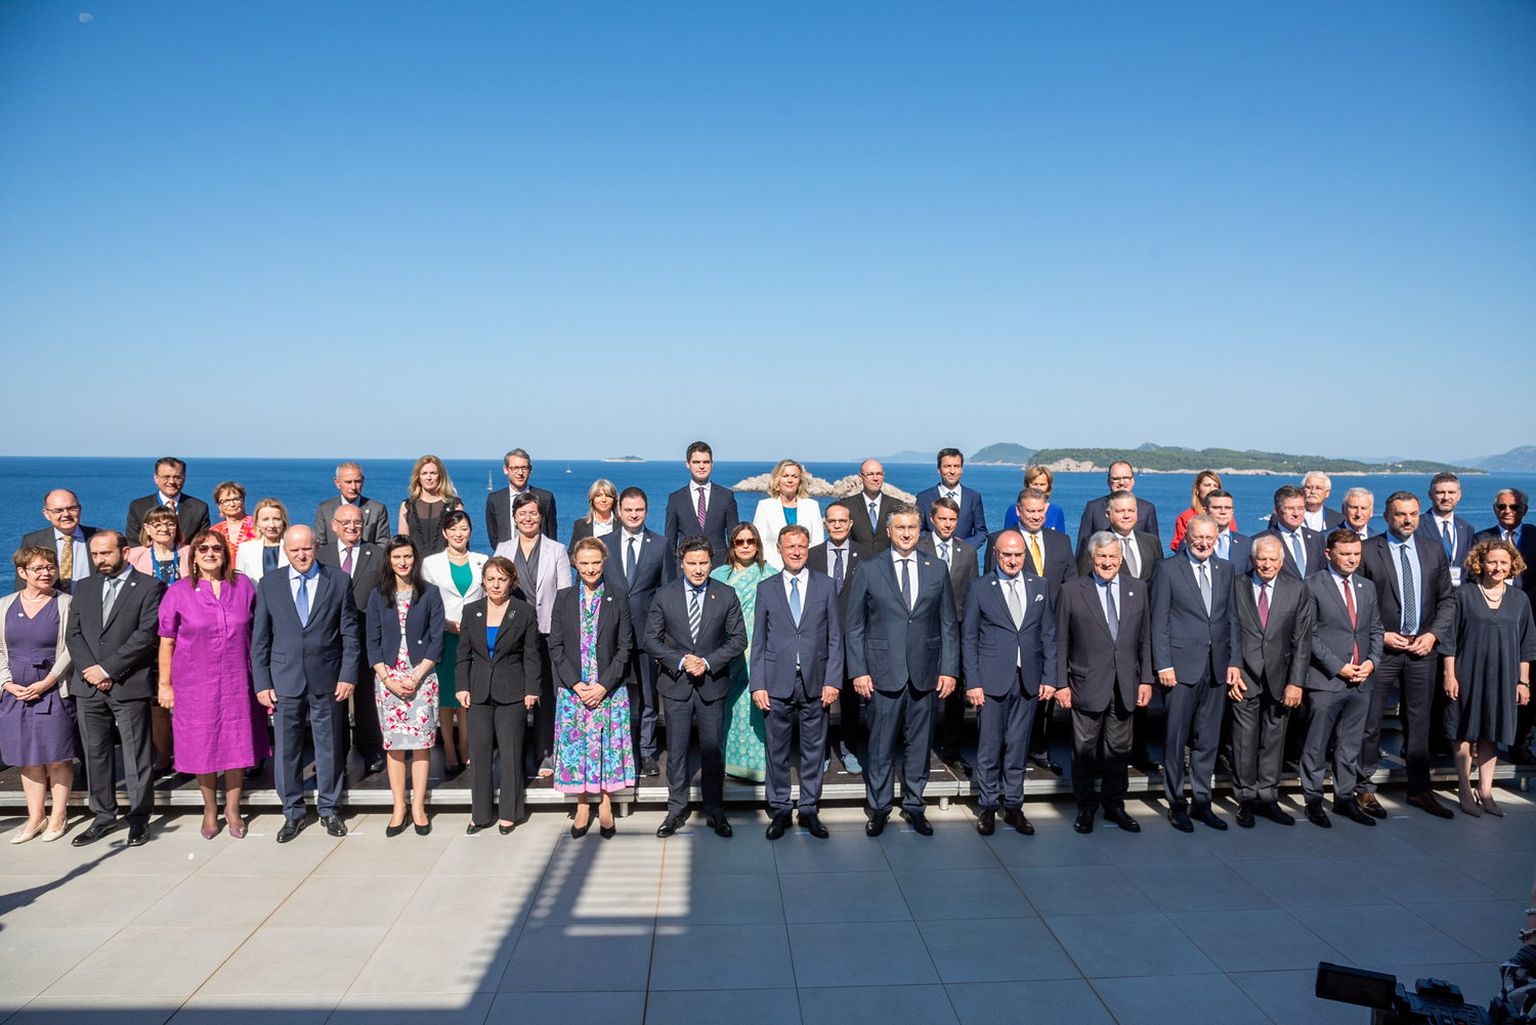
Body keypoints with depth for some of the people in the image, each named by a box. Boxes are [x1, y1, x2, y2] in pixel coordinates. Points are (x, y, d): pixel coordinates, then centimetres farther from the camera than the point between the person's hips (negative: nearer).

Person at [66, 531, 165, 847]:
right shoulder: (84, 587, 14)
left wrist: (107, 668, -13)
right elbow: (73, 633, 9)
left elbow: (146, 635, -11)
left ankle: (139, 818, 11)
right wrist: (91, 670, -6)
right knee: (95, 754, 11)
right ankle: (104, 816, 22)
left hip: (129, 686, -5)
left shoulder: (149, 587, -2)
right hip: (88, 686, 5)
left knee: (136, 755, 1)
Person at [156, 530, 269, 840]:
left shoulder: (243, 587, 3)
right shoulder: (178, 592, -2)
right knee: (202, 747, 7)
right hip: (194, 684, -1)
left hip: (237, 683, 1)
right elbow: (166, 642, 0)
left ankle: (232, 808, 23)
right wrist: (165, 684, -1)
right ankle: (210, 810, 25)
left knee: (237, 745, 6)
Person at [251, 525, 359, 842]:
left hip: (326, 679, -1)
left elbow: (350, 634, 1)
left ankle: (329, 809, 23)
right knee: (286, 748, 6)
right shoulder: (269, 584, 4)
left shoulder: (339, 581, 1)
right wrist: (261, 683, -1)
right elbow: (259, 639, 5)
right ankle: (292, 813, 21)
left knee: (329, 745, 8)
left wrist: (348, 675, -5)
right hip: (285, 680, 1)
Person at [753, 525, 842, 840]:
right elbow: (758, 641, 5)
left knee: (813, 750, 8)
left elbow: (835, 637, 3)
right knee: (778, 751, 7)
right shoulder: (766, 588, 5)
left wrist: (833, 680, -4)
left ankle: (809, 810, 20)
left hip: (815, 683, 0)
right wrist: (758, 684, -2)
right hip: (778, 684, 0)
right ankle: (780, 810, 20)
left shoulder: (826, 586, 5)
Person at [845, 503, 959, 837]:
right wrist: (858, 671, -5)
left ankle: (914, 806, 25)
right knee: (881, 744, 5)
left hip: (925, 673, 2)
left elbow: (949, 625, 7)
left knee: (920, 743, 10)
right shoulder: (869, 569, 1)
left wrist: (949, 669, 1)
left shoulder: (937, 569, 7)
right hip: (883, 672, -2)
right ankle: (878, 807, 20)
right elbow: (855, 626, 1)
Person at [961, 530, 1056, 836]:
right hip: (992, 681, -2)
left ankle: (1013, 806, 20)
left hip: (1028, 681, 2)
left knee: (1018, 747, 8)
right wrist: (972, 683, -7)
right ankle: (988, 807, 16)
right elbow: (968, 639, 0)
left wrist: (1049, 678, 3)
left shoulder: (1040, 587, 9)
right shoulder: (979, 589, 1)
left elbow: (1049, 635, 9)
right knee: (989, 747, 3)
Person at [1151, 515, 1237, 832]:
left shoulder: (1225, 570, 11)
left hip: (1217, 667, 4)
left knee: (1208, 740, 10)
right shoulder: (1168, 569, -2)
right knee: (1176, 739, 2)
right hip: (1182, 665, -4)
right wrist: (1163, 665, -10)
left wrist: (1232, 661, 5)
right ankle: (1176, 804, 13)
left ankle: (1201, 802, 21)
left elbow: (1230, 618, 12)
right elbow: (1159, 621, -5)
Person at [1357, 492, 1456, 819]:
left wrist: (1433, 635, -3)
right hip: (1381, 648, -4)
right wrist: (1381, 635, -12)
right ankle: (1364, 789, 14)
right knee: (1370, 722, 2)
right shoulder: (1367, 551, -6)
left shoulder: (1434, 551, 8)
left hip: (1422, 648, 4)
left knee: (1419, 722, 12)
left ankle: (1420, 789, 25)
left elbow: (1447, 599, 10)